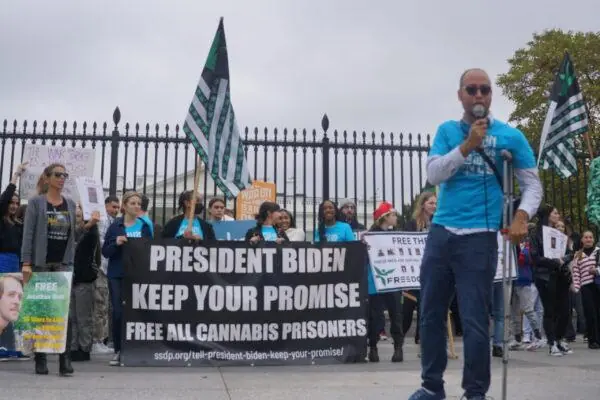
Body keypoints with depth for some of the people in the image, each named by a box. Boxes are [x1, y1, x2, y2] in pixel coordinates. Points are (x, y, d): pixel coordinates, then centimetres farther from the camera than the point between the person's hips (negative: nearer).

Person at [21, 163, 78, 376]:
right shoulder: (36, 202, 2)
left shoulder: (71, 204, 12)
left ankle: (65, 359, -6)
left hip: (64, 263, 2)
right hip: (41, 263, -2)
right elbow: (28, 234, -5)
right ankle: (40, 359, 12)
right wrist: (26, 263, -12)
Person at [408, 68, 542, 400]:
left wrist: (522, 215, -15)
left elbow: (533, 185, 4)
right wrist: (467, 145, -14)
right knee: (431, 314, 9)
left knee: (475, 320, -3)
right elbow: (433, 174, -4)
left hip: (479, 237, -3)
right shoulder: (447, 131, 9)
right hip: (440, 232, 3)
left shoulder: (510, 136, 2)